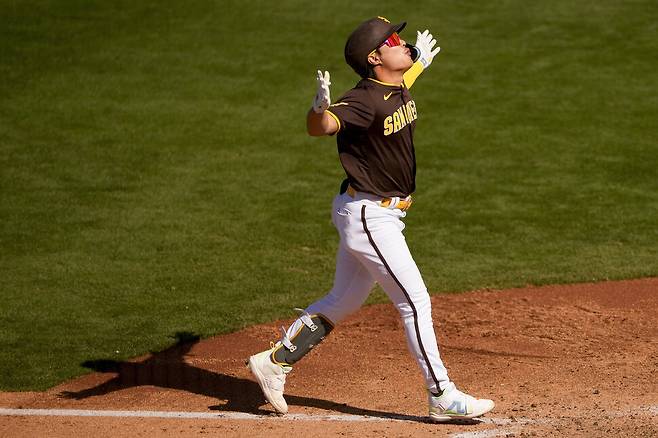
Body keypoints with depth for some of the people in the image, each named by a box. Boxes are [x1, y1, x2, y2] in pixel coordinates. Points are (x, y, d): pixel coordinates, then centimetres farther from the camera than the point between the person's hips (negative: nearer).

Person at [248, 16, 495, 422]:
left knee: (344, 301, 17)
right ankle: (442, 397, -2)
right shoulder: (363, 101, -24)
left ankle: (275, 360, 24)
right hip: (369, 216, -10)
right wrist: (320, 106, -63)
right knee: (415, 301, -7)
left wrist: (420, 61, 42)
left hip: (382, 213, 10)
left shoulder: (398, 89, 4)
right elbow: (320, 127, -41)